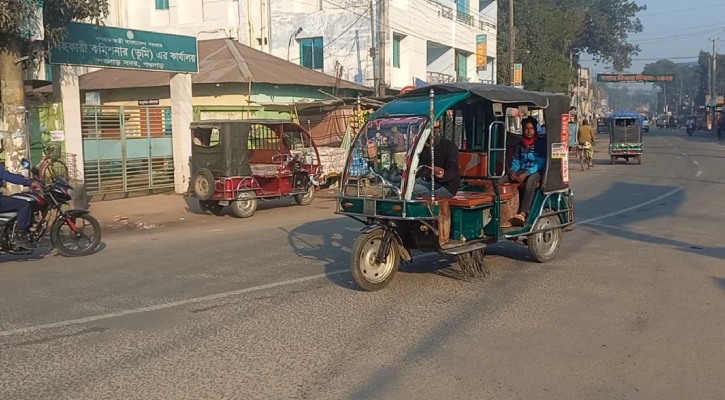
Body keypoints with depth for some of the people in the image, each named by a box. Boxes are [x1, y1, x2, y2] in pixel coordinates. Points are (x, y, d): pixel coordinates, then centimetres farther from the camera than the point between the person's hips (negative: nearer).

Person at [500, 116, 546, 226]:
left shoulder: (541, 143, 1)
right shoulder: (519, 145, 17)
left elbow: (541, 162, -9)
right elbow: (515, 161, 13)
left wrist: (526, 174, -22)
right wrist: (512, 171, -12)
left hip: (536, 171, -5)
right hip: (521, 171, 5)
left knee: (530, 181, -42)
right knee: (500, 182, -22)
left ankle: (523, 214, -54)